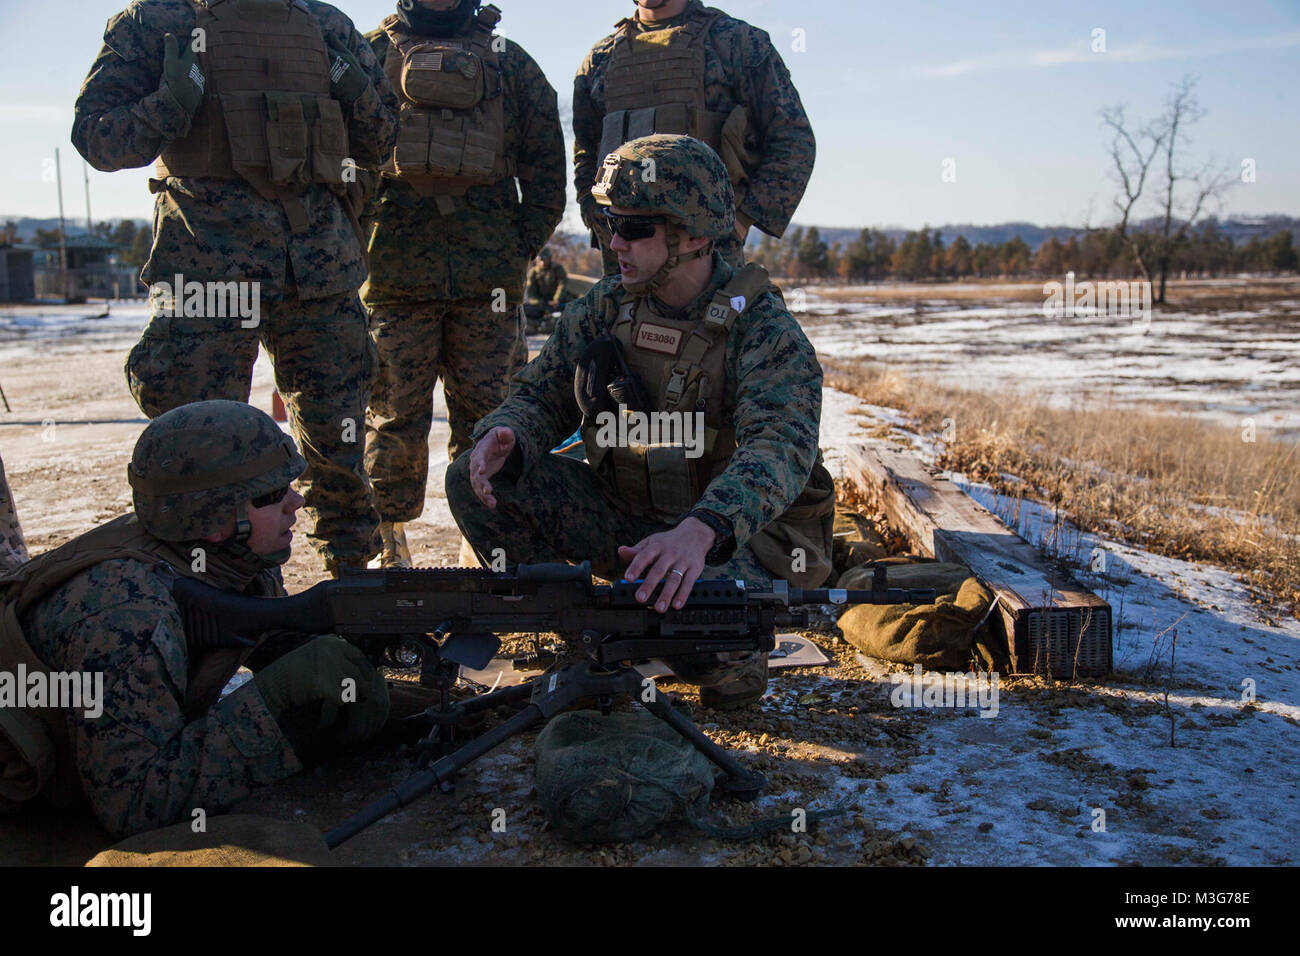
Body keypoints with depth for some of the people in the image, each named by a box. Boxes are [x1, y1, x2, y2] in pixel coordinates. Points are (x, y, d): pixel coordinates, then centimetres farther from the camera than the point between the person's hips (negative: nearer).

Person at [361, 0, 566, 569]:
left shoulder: (509, 62, 16)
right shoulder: (373, 54, 13)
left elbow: (546, 159, 13)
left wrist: (525, 241, 4)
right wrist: (359, 239, 0)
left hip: (489, 274, 1)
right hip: (396, 268, -1)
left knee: (487, 414, 3)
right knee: (395, 413, 3)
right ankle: (387, 541, 14)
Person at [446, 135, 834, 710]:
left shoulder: (762, 327, -19)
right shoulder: (605, 307, 0)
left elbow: (781, 447, -34)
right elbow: (541, 395, 4)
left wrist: (701, 531, -53)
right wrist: (505, 437, -22)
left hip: (737, 537, -5)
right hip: (627, 521, 6)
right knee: (472, 480, -10)